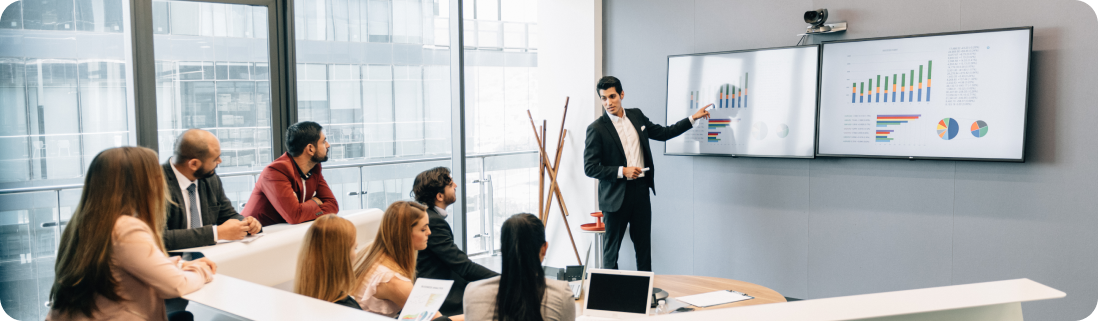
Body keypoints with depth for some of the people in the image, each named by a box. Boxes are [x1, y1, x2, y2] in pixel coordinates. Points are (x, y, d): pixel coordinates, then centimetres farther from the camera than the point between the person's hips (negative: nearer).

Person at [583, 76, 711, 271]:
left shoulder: (636, 116, 8)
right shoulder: (596, 128, -10)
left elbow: (663, 133, 18)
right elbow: (590, 168, -12)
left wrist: (693, 118, 15)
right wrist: (622, 171, -17)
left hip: (640, 190, 5)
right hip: (616, 195, -5)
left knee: (644, 246, 11)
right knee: (611, 248, 4)